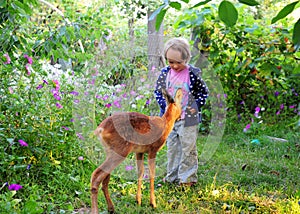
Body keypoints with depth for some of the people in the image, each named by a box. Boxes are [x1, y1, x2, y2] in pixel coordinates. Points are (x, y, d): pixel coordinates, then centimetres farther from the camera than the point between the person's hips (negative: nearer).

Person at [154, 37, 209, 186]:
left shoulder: (193, 73, -9)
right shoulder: (165, 73, -1)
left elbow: (204, 92, 3)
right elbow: (158, 92, 9)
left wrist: (197, 106, -6)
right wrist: (165, 105, -4)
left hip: (188, 118, -4)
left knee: (188, 148, 1)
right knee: (172, 147, 12)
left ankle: (188, 177, 11)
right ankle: (173, 175, 24)